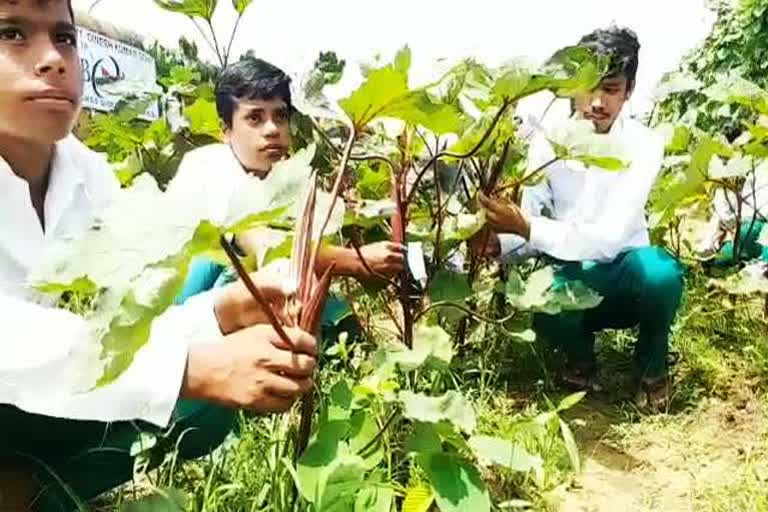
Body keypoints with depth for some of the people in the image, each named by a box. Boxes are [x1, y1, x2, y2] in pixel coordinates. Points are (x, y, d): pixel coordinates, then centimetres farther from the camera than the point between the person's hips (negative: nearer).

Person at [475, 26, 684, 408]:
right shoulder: (548, 141, -8)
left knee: (659, 270, -36)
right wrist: (497, 242, -30)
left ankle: (651, 362, 0)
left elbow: (608, 239, -25)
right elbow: (530, 226, -8)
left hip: (624, 278, 0)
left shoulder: (644, 145, -15)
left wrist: (527, 227, -34)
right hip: (572, 280, 1)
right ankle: (580, 354, 5)